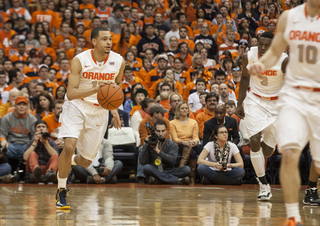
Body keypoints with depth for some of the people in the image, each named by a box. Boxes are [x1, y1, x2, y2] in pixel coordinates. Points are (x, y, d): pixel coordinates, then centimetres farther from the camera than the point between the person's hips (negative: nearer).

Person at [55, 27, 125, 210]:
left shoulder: (119, 61, -8)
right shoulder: (80, 60, -18)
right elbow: (71, 93, -23)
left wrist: (115, 108, 6)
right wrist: (94, 90, -38)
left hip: (100, 110, 3)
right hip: (76, 106, -3)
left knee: (86, 161, 8)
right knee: (69, 146, -26)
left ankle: (69, 162, 45)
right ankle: (61, 191, -7)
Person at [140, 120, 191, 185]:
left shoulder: (172, 144, 9)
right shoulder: (149, 144, 8)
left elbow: (172, 160, -10)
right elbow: (142, 162, -5)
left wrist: (158, 151, -18)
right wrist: (146, 146, -11)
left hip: (168, 172, 1)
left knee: (186, 169, -22)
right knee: (147, 167, -35)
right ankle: (176, 180, -34)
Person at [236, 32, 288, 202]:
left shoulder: (283, 60, -21)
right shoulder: (249, 57, -13)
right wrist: (240, 103, 5)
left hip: (277, 103, -1)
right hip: (255, 100, 1)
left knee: (268, 149, 4)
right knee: (254, 140, -17)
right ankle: (264, 185, -8)